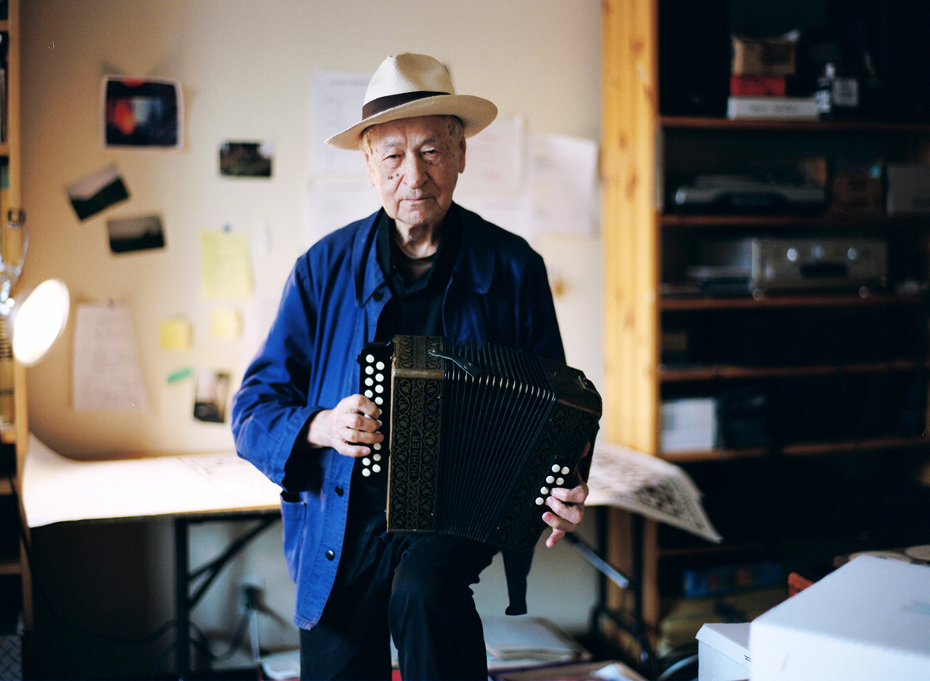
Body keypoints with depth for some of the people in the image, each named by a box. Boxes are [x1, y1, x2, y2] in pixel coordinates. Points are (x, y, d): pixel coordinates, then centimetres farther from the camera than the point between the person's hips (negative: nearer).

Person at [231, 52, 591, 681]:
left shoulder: (513, 268, 0)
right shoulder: (325, 268, 2)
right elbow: (255, 410, 5)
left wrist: (566, 492, -13)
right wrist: (320, 429, -17)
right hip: (343, 524, 3)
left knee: (423, 589, -31)